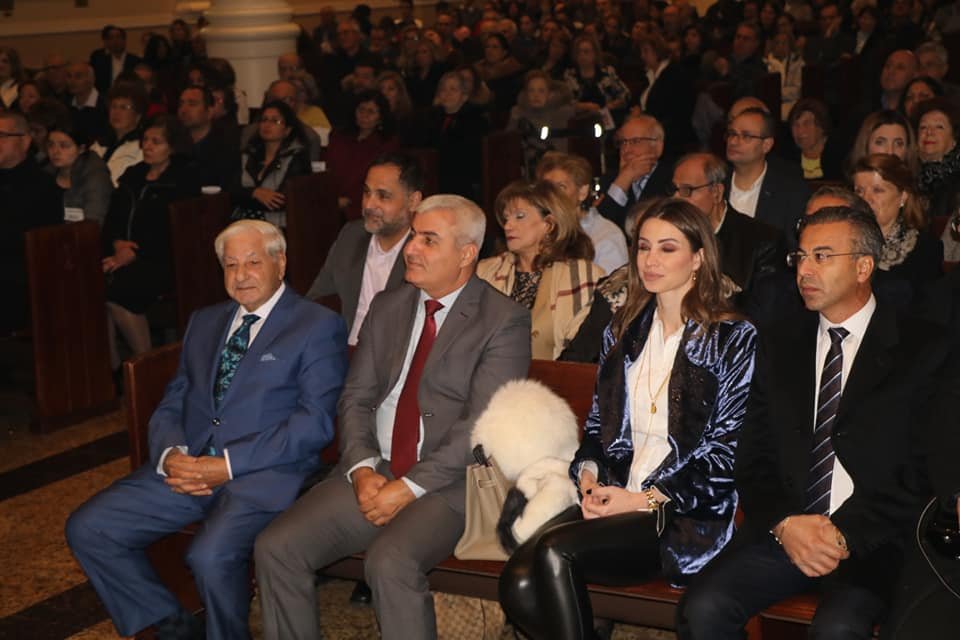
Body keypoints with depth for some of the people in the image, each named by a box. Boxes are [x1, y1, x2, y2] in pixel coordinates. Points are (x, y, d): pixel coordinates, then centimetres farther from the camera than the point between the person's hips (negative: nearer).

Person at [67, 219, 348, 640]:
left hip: (263, 476, -6)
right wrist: (170, 454, -5)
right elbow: (171, 405, 19)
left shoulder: (318, 326, 1)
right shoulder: (205, 323, 21)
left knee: (210, 555, -32)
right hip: (187, 466, 6)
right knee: (87, 529, -8)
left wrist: (229, 464, -16)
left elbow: (315, 421, -9)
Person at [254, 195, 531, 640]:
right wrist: (362, 469, -7)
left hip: (447, 484, -6)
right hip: (373, 469, 6)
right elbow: (356, 397, 11)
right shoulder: (387, 307, 15)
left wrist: (409, 488, -17)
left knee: (390, 562, -32)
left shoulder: (504, 322, -5)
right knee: (276, 548, -12)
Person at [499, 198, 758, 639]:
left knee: (555, 551, -29)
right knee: (518, 583, -23)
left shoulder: (733, 339, -1)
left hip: (687, 516, -5)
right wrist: (588, 473, -1)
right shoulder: (623, 332, 16)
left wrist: (646, 500, -13)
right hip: (612, 500, 5)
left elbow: (727, 448, -6)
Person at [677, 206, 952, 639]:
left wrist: (848, 535, -13)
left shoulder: (923, 348, 2)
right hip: (782, 532, 3)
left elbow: (925, 470, -4)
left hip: (873, 539, -3)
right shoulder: (780, 345, 14)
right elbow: (753, 459, 11)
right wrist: (784, 524, -8)